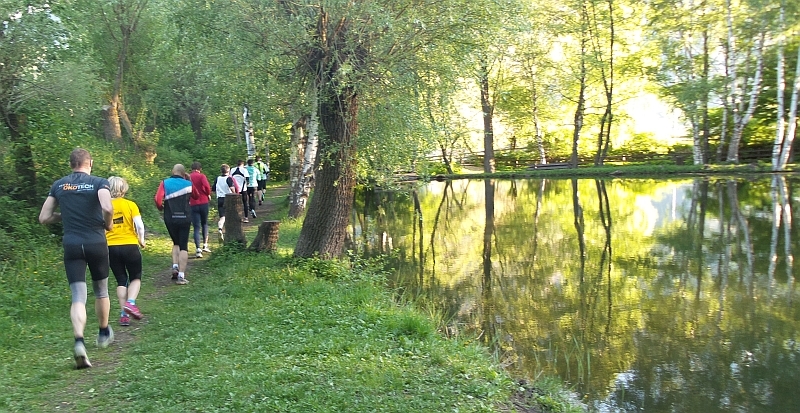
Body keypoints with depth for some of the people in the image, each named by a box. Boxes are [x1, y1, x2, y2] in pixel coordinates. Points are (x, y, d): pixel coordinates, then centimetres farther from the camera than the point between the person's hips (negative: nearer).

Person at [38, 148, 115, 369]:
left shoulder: (58, 185, 6)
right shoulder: (99, 183, -5)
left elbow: (44, 218, 6)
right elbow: (107, 208, -23)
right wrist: (108, 224, -4)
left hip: (72, 245, 2)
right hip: (96, 243, -1)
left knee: (78, 297, -3)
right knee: (101, 291, 19)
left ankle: (79, 341, -24)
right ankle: (104, 334, 36)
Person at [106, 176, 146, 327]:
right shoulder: (130, 204, -5)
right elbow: (139, 225, -11)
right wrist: (141, 240, 5)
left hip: (111, 247, 2)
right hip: (130, 245, -2)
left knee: (121, 280, 12)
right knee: (136, 278, 14)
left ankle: (124, 314, 9)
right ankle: (130, 303, -10)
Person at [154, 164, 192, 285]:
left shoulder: (165, 183, -1)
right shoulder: (188, 184, 1)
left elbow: (158, 199, -13)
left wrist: (161, 208, 8)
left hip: (170, 218, 1)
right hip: (185, 218, -1)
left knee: (176, 243, 23)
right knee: (183, 246, 3)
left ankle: (175, 266, 7)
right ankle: (181, 276, -3)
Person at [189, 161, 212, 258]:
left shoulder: (188, 178, 5)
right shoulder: (201, 176, -3)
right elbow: (207, 186, -19)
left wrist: (189, 199, 14)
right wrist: (208, 194, -2)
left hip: (193, 205, 1)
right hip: (203, 203, -1)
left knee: (196, 227, 2)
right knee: (204, 224, 19)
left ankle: (198, 249, -9)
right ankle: (205, 245, 16)